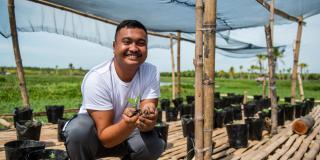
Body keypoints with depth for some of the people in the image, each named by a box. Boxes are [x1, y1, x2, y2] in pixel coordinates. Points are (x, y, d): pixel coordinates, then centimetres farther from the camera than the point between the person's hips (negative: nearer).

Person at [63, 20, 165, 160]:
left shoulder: (151, 73, -18)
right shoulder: (96, 78, -28)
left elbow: (146, 124, -22)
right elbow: (105, 138, -28)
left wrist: (148, 121, -46)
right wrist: (129, 124, -48)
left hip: (126, 133, 3)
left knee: (155, 145, -25)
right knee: (78, 130, -34)